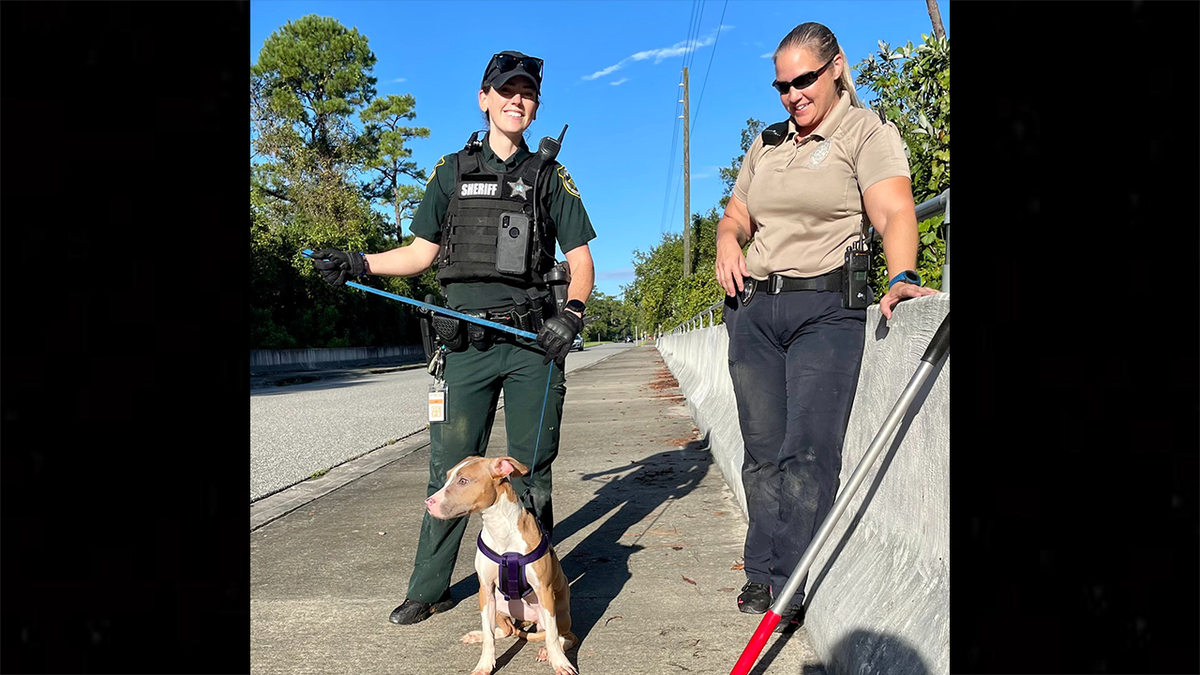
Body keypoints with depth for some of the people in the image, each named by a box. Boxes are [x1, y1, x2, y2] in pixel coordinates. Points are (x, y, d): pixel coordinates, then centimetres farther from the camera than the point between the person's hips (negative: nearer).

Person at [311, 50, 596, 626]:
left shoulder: (549, 176, 10)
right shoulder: (453, 170, 13)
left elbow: (581, 260, 7)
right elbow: (421, 253, 14)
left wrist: (571, 314, -10)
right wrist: (357, 264, -1)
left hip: (533, 340, -1)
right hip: (467, 341, 1)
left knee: (530, 471, 5)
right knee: (451, 469, 5)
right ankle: (429, 589, 19)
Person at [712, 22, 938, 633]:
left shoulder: (868, 133, 1)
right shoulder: (766, 144, 18)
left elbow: (894, 214, -15)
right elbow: (735, 215, 23)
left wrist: (902, 277, -34)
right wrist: (727, 243, 0)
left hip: (826, 309, -5)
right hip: (754, 308, 5)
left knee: (807, 451, -10)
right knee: (762, 450, 5)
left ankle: (788, 590, 0)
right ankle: (761, 575, 15)